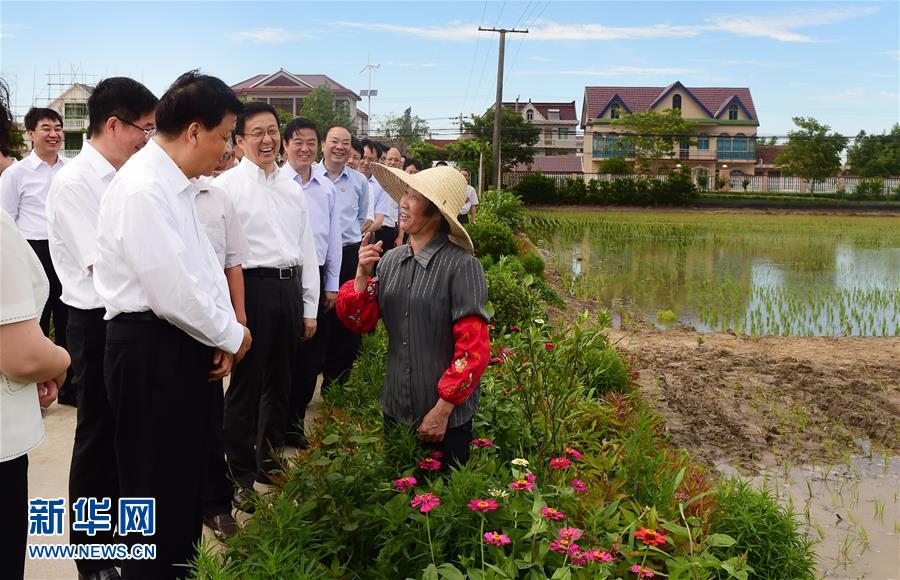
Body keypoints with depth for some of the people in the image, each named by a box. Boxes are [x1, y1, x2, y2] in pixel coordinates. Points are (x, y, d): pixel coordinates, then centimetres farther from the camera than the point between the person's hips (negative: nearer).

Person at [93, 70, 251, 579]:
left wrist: (224, 334, 2)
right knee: (158, 486, 5)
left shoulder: (178, 185, 9)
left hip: (184, 345, 10)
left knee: (188, 475, 21)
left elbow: (205, 265, 13)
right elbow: (174, 293, -22)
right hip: (150, 350, -10)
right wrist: (231, 336, -8)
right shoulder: (142, 191, -20)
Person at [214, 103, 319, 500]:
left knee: (280, 382, 16)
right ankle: (240, 475, 19)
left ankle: (270, 463, 34)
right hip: (252, 288, -6)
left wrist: (309, 307, 13)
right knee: (246, 384, 3)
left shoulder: (292, 187, 13)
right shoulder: (226, 185, -5)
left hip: (290, 288, 6)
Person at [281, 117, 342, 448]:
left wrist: (331, 284, 10)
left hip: (317, 276, 4)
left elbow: (334, 238, 12)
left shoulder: (326, 188, 9)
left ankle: (295, 422, 23)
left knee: (311, 352, 9)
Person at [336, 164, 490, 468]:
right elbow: (361, 323, 4)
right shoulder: (390, 260, 0)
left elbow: (473, 348, -17)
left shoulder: (461, 265, -17)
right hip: (395, 409, 5)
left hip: (445, 419, -5)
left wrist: (443, 409, -16)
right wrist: (362, 274, -10)